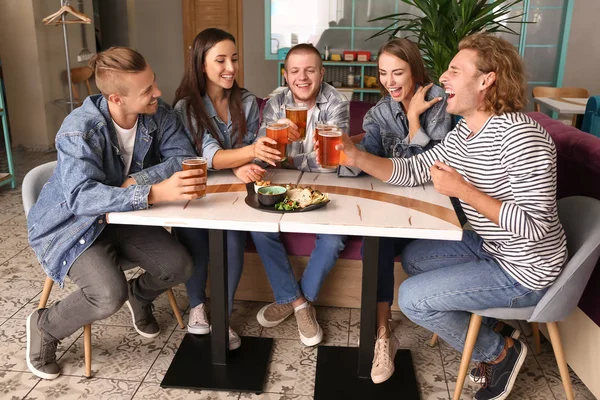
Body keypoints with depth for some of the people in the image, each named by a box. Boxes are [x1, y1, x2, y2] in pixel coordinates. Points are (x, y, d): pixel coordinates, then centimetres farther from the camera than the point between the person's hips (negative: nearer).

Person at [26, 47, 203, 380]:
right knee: (110, 295, -27)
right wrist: (156, 193, -55)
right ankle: (45, 326, 6)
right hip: (69, 225, -5)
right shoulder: (79, 130, -29)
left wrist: (136, 180, -29)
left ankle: (139, 295, 23)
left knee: (178, 266, -13)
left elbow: (184, 158, -16)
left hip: (121, 217, 5)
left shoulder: (160, 115, -13)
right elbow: (81, 197, -42)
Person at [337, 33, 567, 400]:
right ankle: (483, 325, 25)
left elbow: (533, 226, -31)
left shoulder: (520, 134, -28)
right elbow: (411, 171, 3)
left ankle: (500, 351, 11)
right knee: (413, 257, 18)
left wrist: (463, 190, -27)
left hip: (525, 270, -9)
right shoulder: (463, 133, 2)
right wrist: (355, 155, -11)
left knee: (412, 298, -11)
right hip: (491, 247, 9)